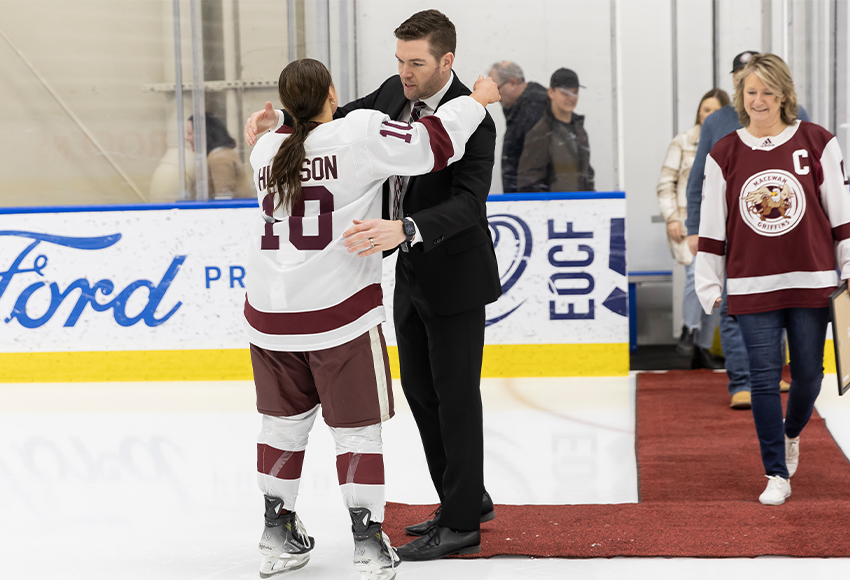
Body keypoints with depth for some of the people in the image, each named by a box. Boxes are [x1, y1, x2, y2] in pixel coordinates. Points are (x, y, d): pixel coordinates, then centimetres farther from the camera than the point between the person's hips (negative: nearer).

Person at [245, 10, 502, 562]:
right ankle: (468, 499, 30)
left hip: (455, 277, -8)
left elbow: (466, 205, -35)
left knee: (455, 394, 0)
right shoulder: (394, 93, -1)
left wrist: (402, 229, -51)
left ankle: (462, 524, 11)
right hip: (410, 271, 8)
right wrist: (280, 117, -5)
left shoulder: (473, 123, -24)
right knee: (419, 389, 16)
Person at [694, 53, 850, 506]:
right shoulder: (724, 155, 2)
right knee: (764, 378, -1)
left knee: (808, 374, 8)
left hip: (811, 281, 0)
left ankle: (791, 434, 39)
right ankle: (777, 474, 8)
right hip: (751, 286, 0)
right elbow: (712, 225, 6)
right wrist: (708, 285, 5)